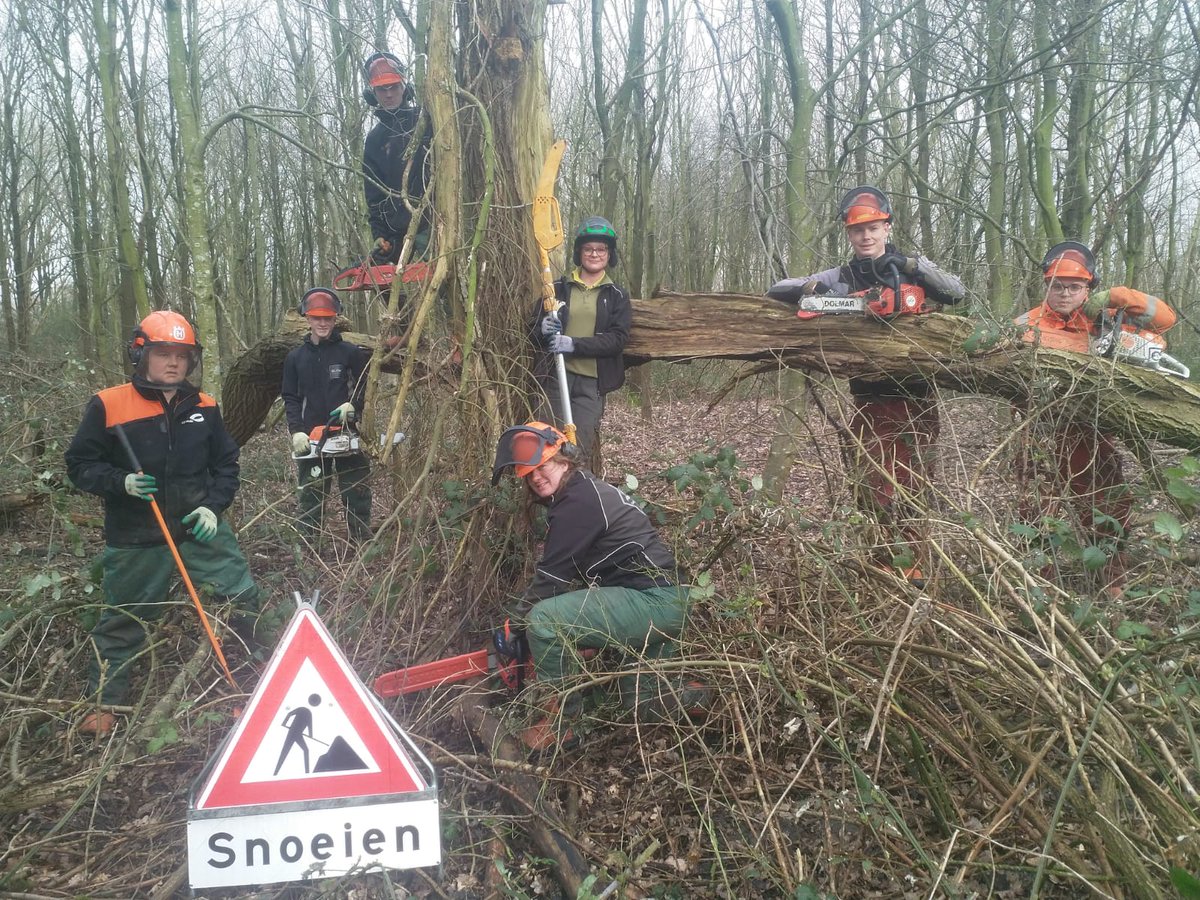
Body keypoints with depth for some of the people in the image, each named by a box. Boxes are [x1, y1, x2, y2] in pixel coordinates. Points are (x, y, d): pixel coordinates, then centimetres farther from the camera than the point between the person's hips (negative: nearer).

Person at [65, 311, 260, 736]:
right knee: (122, 619, 11)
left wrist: (213, 506, -5)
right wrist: (121, 482, -20)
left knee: (244, 596, 2)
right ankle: (102, 701, 29)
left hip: (200, 525, 3)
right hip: (136, 540, -2)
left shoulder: (204, 407, 1)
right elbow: (80, 465, -3)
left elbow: (226, 464, 9)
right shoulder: (108, 405, -9)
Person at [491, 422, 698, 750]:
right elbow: (571, 574, 20)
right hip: (670, 603, 11)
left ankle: (560, 720, -5)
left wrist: (514, 625, 0)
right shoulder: (589, 491, 17)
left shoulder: (579, 502, -14)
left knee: (543, 620, -19)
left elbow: (551, 578, -12)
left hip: (653, 602, -11)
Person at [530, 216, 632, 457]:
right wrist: (543, 330, -11)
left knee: (578, 451, -6)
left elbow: (619, 338, -6)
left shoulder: (616, 295, 8)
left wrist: (574, 344, -18)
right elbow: (533, 331, 14)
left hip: (592, 383, -1)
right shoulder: (557, 288, 10)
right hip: (554, 376, 1)